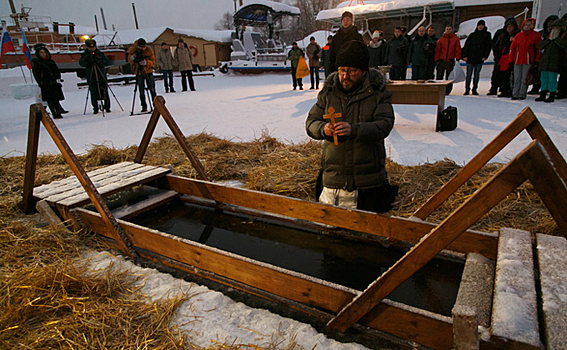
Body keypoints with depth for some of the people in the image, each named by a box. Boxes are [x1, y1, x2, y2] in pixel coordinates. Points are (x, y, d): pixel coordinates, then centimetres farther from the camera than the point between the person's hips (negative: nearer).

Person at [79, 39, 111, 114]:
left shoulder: (100, 53, 5)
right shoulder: (85, 54, 6)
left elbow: (108, 62, -2)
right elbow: (81, 63, -8)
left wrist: (99, 61, -17)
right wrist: (87, 58, -24)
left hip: (101, 75, 0)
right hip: (91, 77, 0)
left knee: (104, 92, -2)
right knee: (93, 93, -2)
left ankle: (107, 107, 10)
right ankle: (95, 108, 7)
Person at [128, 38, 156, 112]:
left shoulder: (149, 50, -8)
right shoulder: (133, 50, -5)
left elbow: (153, 62, -10)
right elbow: (130, 61, 3)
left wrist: (146, 62, -30)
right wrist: (132, 58, -20)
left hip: (148, 72, -1)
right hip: (139, 72, 1)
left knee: (152, 89, 0)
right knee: (141, 91, 2)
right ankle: (144, 106, 9)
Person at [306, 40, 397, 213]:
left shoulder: (378, 94, -4)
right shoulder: (328, 93, 4)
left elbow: (384, 125, -16)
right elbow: (311, 122, 1)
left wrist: (354, 130, -34)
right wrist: (323, 129, -24)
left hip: (368, 177, -2)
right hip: (333, 172, 2)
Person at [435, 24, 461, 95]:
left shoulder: (456, 39, 7)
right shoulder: (441, 39, 7)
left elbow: (458, 49, 6)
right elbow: (437, 50, 6)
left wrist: (458, 58, -2)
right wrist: (437, 59, -3)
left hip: (450, 61, 0)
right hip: (441, 61, 0)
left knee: (449, 77, 2)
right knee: (439, 76, -2)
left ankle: (447, 91, 6)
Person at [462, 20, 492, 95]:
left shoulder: (487, 34, 9)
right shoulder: (472, 35, 11)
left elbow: (489, 46, 5)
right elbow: (466, 45, 7)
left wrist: (485, 56, -6)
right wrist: (465, 55, -5)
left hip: (480, 59, 0)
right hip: (470, 58, 0)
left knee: (477, 74, 2)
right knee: (468, 75, 0)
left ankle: (474, 90, 8)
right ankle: (467, 90, 6)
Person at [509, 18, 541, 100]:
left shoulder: (536, 35, 6)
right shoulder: (518, 35, 13)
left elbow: (538, 49, 5)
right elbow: (512, 48, 15)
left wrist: (536, 61, -3)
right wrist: (511, 61, 8)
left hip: (528, 61, -2)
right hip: (517, 60, 2)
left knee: (524, 78, -4)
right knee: (517, 79, 2)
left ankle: (522, 95, -1)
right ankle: (515, 95, 5)